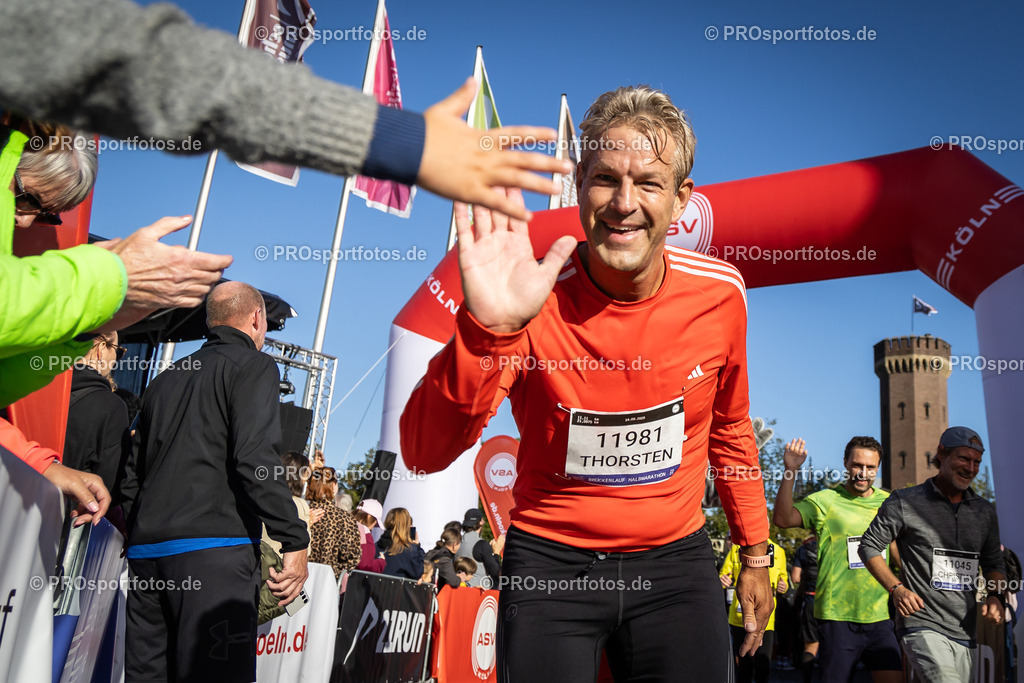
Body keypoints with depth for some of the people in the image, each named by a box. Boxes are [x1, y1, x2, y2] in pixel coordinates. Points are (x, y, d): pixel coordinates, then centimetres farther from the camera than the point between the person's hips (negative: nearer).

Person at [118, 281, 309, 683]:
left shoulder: (166, 379, 23)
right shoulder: (253, 365, 0)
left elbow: (131, 476, 23)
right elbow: (255, 458, -15)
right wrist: (294, 541, -13)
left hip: (145, 553, 8)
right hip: (214, 549, -8)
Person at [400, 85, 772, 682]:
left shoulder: (720, 293, -9)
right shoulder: (534, 297, -19)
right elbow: (425, 453, -27)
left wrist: (756, 554, 15)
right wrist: (487, 329, -42)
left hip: (676, 559, 3)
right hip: (550, 561, -2)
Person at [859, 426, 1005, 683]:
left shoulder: (985, 511, 13)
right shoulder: (905, 502, -3)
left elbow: (993, 563, 22)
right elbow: (869, 546, 1)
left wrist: (996, 596, 2)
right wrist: (896, 588, -11)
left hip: (965, 633, 6)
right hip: (922, 626, -6)